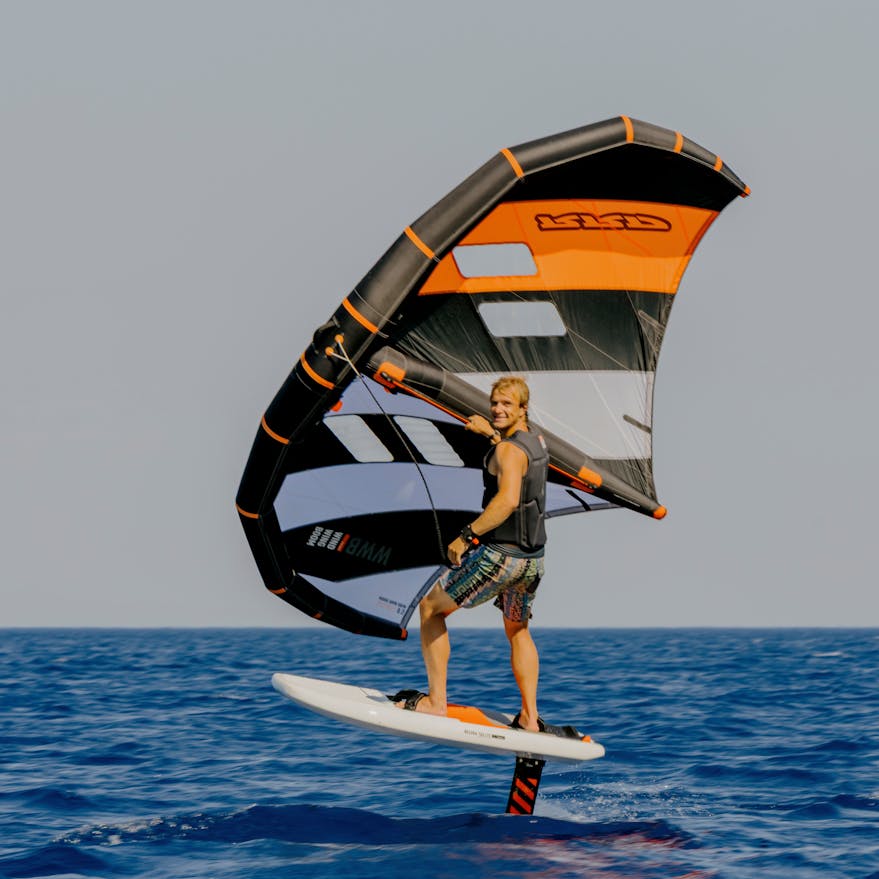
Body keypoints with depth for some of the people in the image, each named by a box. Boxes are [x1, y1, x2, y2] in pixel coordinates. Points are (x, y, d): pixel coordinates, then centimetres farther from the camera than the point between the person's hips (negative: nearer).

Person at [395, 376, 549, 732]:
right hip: (533, 558, 9)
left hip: (500, 554, -9)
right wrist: (491, 434, 39)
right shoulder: (536, 441, 11)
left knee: (430, 608, 5)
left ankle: (436, 701, 0)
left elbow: (508, 499, -33)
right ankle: (529, 719, 23)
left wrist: (467, 536, -31)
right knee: (517, 631, 28)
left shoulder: (509, 450, -16)